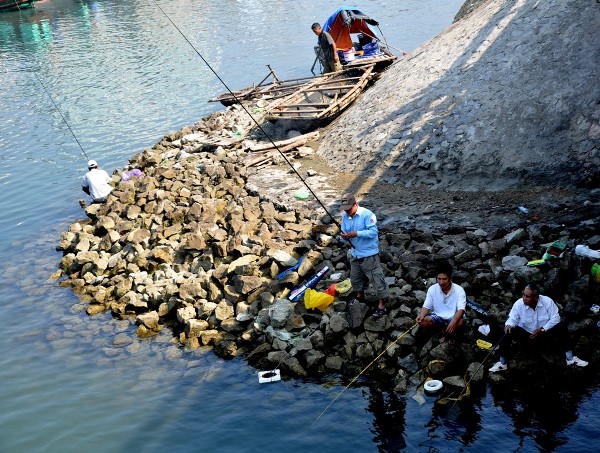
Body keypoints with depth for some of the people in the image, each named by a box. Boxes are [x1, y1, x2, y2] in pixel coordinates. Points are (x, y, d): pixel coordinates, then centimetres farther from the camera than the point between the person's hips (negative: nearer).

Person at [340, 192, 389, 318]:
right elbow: (344, 232, 6)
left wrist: (357, 234, -32)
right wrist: (344, 237, -18)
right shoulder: (345, 216, 2)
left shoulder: (367, 214, -19)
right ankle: (360, 296, 46)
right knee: (355, 277, 22)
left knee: (376, 277, -6)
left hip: (369, 254, -7)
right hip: (355, 253, 7)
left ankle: (382, 305, 0)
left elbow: (373, 232, -24)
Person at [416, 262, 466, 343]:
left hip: (453, 317, -2)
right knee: (422, 322, -26)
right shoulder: (432, 289, -8)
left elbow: (461, 309, -27)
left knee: (460, 322, -37)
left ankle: (451, 333, 1)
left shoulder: (459, 290, -17)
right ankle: (442, 330, 3)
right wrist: (422, 315, -31)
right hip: (438, 316, 3)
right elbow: (426, 306, -6)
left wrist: (454, 321, -47)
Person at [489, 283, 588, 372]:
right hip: (525, 335, 0)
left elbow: (555, 318, -15)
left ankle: (570, 359, -19)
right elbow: (513, 319, -8)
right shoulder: (518, 304, -16)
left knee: (561, 327, -26)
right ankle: (502, 364, -27)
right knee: (509, 331, -29)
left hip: (544, 334, 0)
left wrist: (542, 329, -27)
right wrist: (508, 325, -33)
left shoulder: (547, 301, -18)